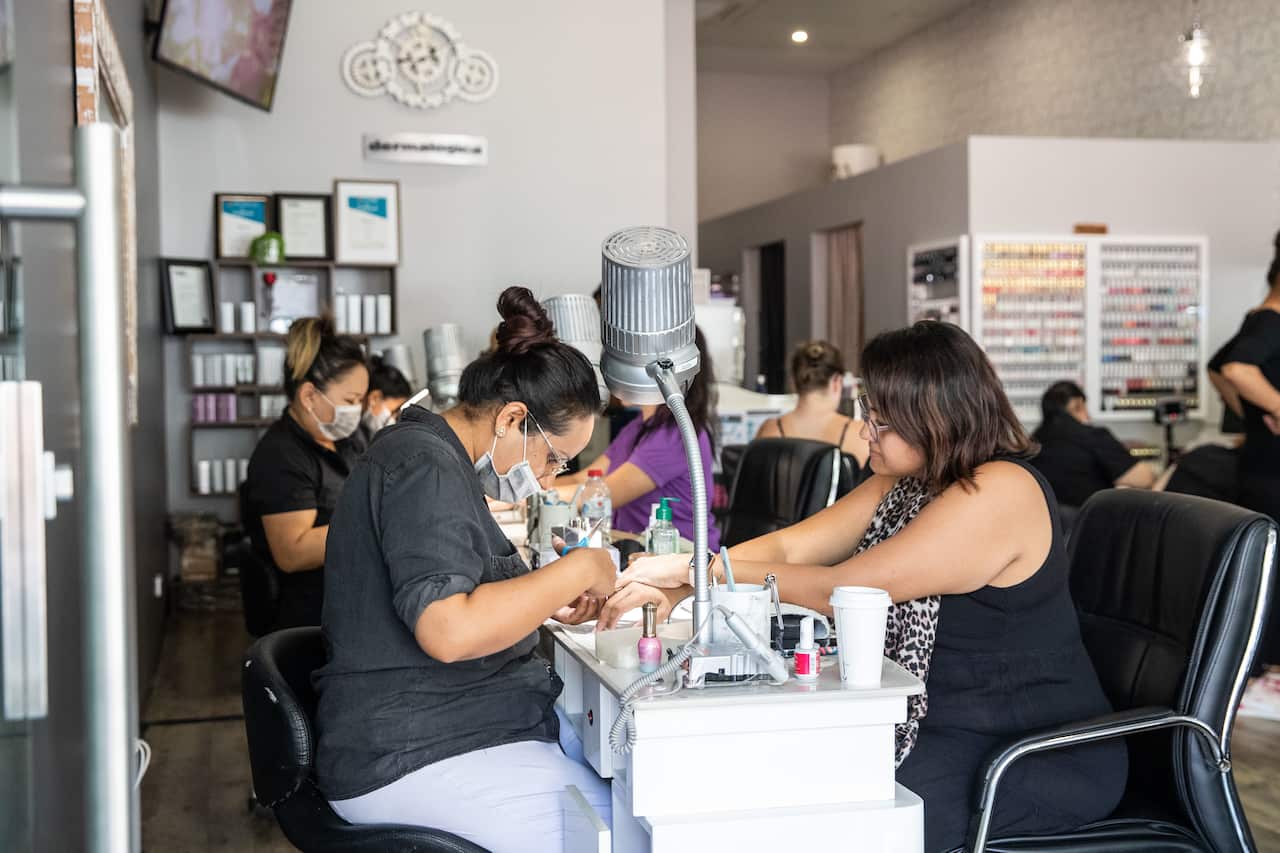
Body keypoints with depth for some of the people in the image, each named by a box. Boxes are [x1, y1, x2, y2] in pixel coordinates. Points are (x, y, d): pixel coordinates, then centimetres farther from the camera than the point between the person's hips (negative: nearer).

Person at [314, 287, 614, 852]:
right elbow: (449, 631, -28)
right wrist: (578, 570, -18)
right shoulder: (424, 468, -16)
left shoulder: (435, 457, 16)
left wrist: (546, 603, 13)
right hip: (412, 761, -10)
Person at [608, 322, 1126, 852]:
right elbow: (790, 546, 2)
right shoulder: (905, 483, 7)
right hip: (943, 731, 8)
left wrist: (701, 569, -15)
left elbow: (839, 590, -22)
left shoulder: (999, 493, -22)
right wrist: (673, 587, -12)